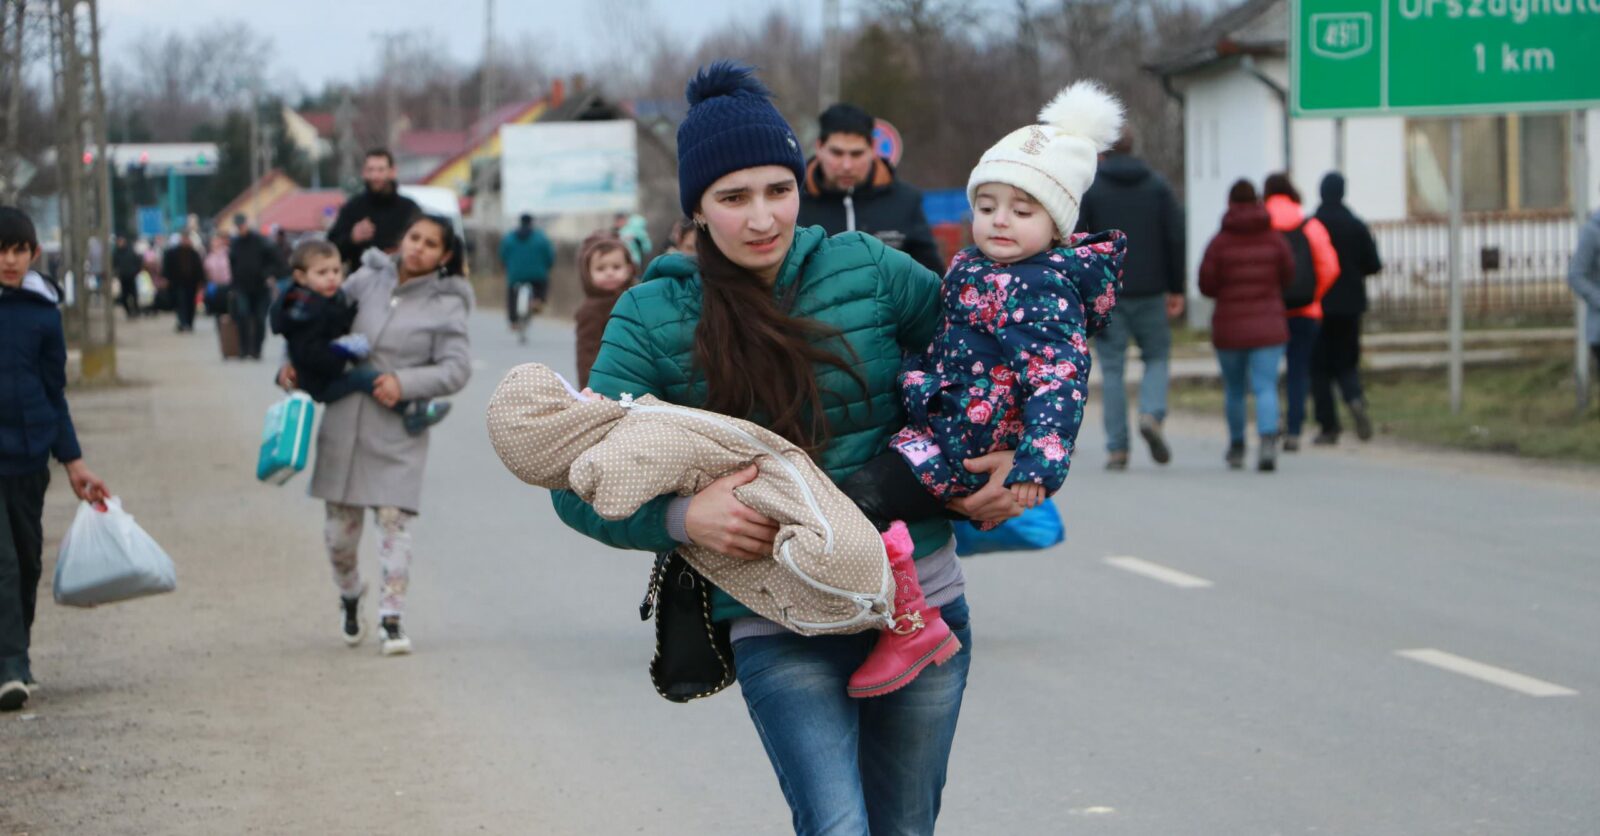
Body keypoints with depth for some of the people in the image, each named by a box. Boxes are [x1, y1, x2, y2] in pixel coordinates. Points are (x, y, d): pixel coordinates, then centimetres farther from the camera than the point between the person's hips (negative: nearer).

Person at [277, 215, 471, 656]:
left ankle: (392, 618, -3)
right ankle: (350, 595, 35)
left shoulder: (446, 305, -2)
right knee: (340, 522, 8)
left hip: (398, 429, -3)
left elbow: (456, 368, -7)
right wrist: (293, 365, 5)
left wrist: (405, 383, -18)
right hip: (344, 419, 3)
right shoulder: (367, 280, 6)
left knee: (395, 519, -11)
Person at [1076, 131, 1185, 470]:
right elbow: (1175, 238, 4)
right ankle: (1152, 413, -11)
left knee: (1112, 368, 3)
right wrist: (1176, 289, 10)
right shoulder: (1157, 185, 6)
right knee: (1157, 356, 16)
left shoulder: (1087, 188, -1)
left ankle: (1116, 448, -1)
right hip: (1149, 291, 1)